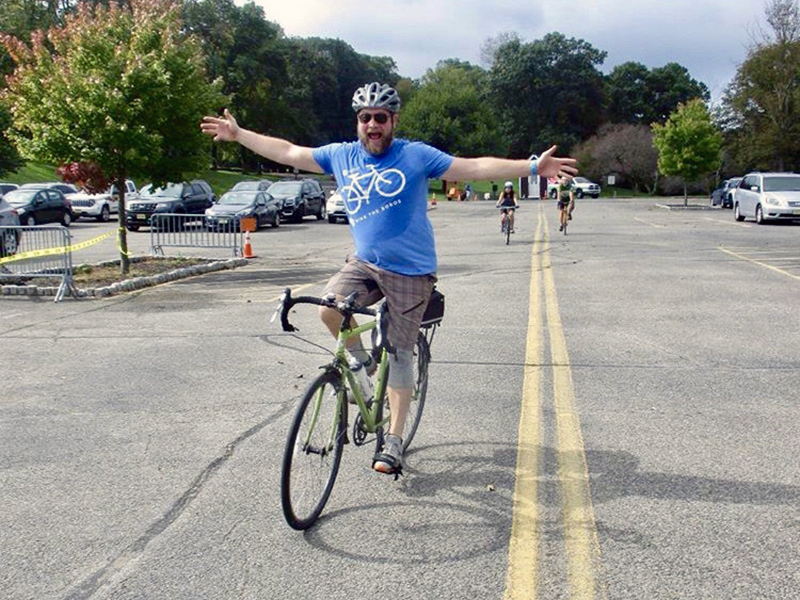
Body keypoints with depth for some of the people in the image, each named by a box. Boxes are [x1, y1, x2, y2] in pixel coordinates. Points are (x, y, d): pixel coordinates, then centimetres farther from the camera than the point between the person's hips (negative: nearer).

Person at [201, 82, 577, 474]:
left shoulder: (416, 156, -7)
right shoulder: (341, 156, 4)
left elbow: (474, 168, -9)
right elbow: (287, 153, 12)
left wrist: (532, 167, -16)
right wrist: (238, 134, 14)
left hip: (410, 272, -3)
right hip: (364, 263, 4)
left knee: (399, 352, 0)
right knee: (329, 308, -23)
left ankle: (394, 440, 12)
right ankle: (363, 363, 7)